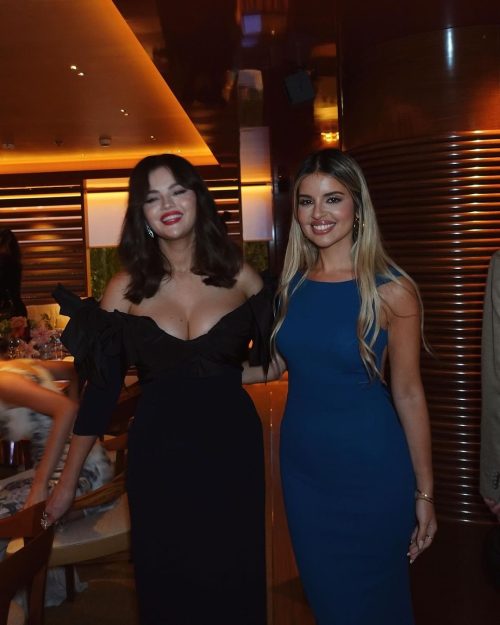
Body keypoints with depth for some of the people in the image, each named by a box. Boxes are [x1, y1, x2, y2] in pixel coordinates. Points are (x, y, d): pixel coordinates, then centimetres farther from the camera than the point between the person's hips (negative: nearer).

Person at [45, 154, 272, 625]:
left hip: (231, 448, 0)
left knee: (234, 582, 12)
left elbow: (270, 359, 7)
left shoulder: (240, 278, -2)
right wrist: (68, 480, 4)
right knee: (166, 585, 12)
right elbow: (101, 388, 2)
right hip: (158, 453, 0)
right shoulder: (126, 289, -2)